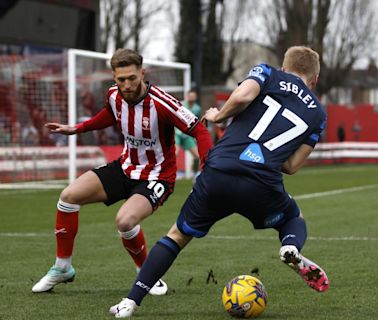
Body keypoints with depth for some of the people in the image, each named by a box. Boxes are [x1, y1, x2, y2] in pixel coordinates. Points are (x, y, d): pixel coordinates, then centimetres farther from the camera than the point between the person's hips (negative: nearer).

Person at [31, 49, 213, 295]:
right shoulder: (114, 95, -8)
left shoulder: (160, 103, -29)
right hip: (126, 167, 7)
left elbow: (199, 130, -26)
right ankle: (62, 268, 13)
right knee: (69, 196, -4)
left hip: (156, 177, -7)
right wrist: (76, 129, 14)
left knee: (125, 220, -32)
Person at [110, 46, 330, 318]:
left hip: (218, 173, 0)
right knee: (294, 221, 32)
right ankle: (292, 247, -3)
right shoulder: (318, 113, 21)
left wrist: (218, 116, 11)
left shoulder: (268, 73, 15)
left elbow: (241, 96, -7)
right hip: (262, 186, 0)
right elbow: (292, 166, 14)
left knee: (178, 235, 20)